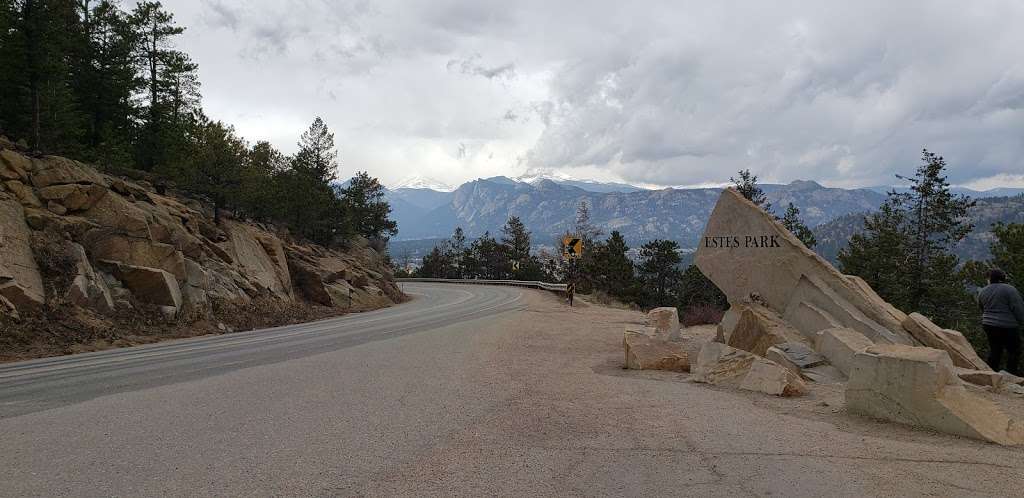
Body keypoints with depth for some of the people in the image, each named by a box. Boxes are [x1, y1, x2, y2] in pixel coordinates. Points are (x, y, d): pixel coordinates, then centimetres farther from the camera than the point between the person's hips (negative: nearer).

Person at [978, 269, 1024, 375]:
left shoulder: (982, 292, 9)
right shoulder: (1009, 289, -9)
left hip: (988, 325, 6)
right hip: (1007, 326, -6)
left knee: (994, 350, 14)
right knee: (1013, 351, 3)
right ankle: (1012, 374, 2)